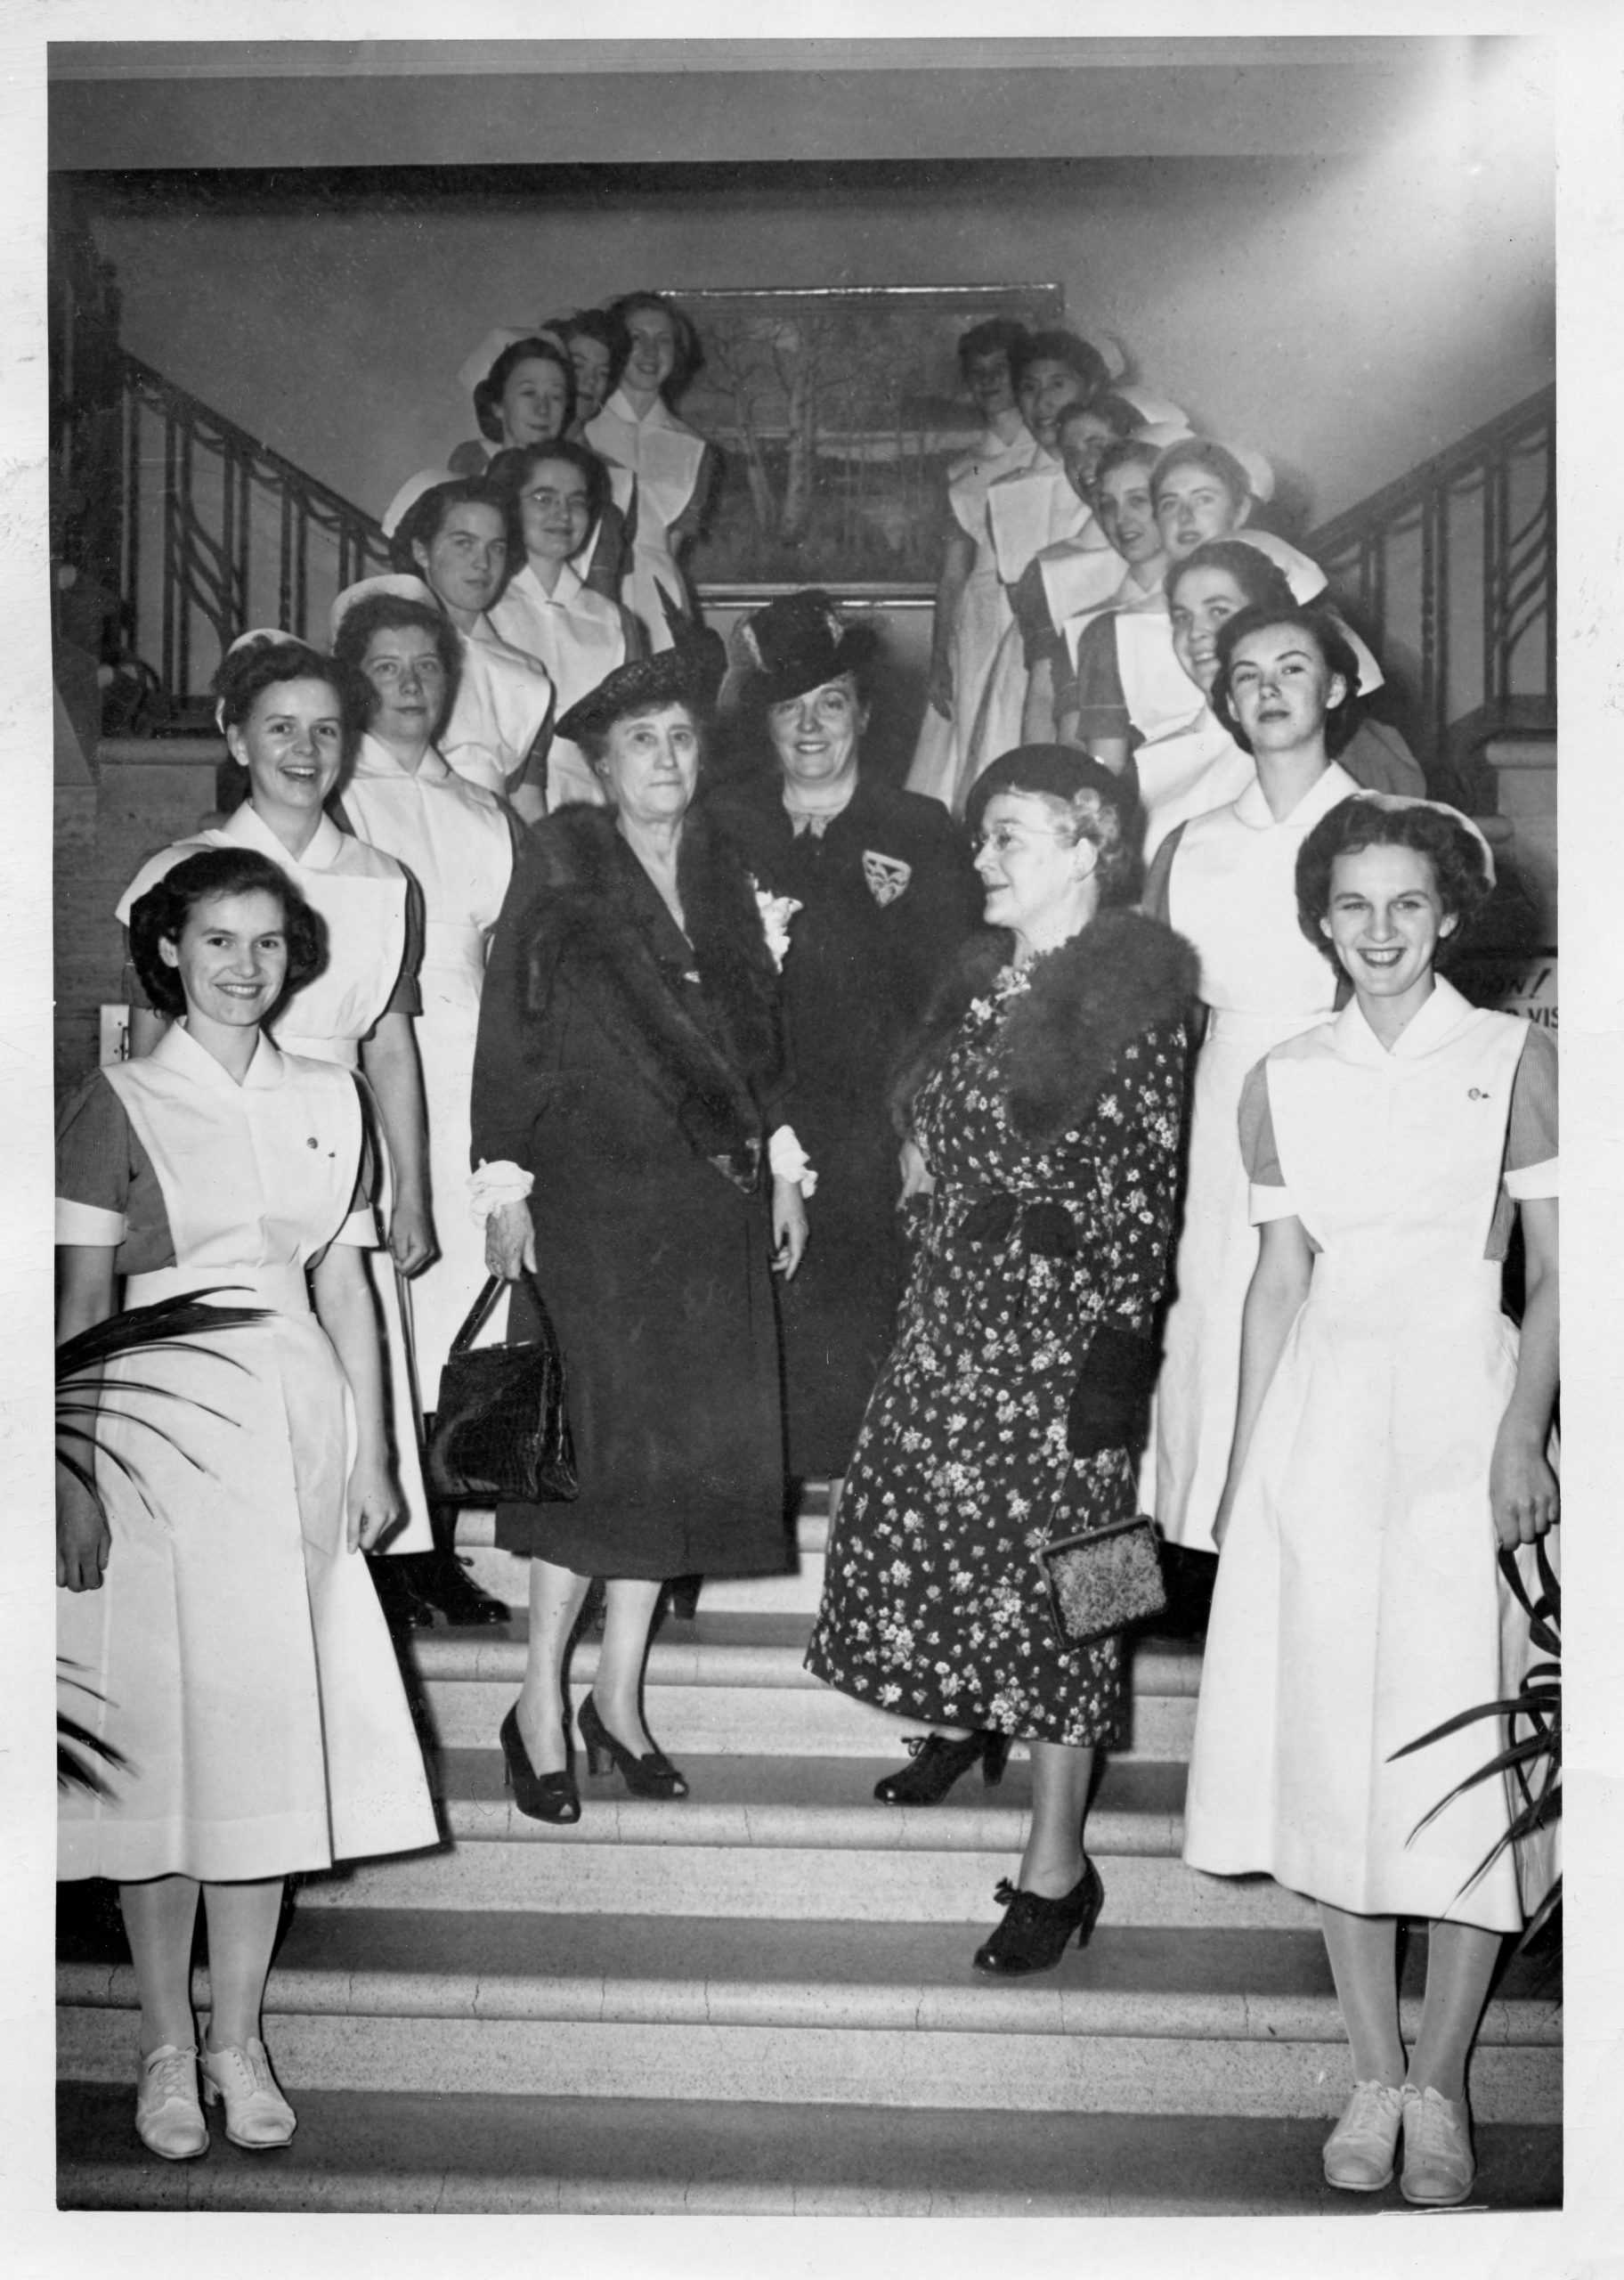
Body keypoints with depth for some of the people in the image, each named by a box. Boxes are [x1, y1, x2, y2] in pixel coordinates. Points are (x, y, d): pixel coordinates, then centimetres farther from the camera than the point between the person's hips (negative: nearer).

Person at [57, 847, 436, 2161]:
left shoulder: (328, 1100, 10)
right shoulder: (119, 1104, -1)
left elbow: (348, 1285, 12)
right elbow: (82, 1303, -4)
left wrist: (374, 1451, 9)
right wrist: (71, 1480, -10)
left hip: (299, 1424, 4)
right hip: (161, 1427, -3)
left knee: (276, 1723, 6)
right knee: (161, 1731, 1)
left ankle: (240, 2038, 17)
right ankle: (168, 2047, 14)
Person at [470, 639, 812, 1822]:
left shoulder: (723, 870, 13)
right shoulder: (560, 863, -1)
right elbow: (511, 1028, -4)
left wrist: (784, 1166, 12)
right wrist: (506, 1185, -9)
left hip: (712, 1194, 5)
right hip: (592, 1187, -5)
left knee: (688, 1440, 5)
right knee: (599, 1435, -8)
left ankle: (620, 1693, 16)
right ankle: (542, 1701, 4)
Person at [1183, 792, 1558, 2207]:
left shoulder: (1515, 1059, 2)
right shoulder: (1284, 1080, 10)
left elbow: (1554, 1271, 1)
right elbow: (1279, 1279, 13)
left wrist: (1521, 1436, -11)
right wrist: (1244, 1460, 10)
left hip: (1463, 1408, -2)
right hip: (1320, 1415, 3)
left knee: (1466, 1750, -3)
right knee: (1331, 1747, 3)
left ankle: (1440, 2086, 11)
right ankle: (1373, 2076, 16)